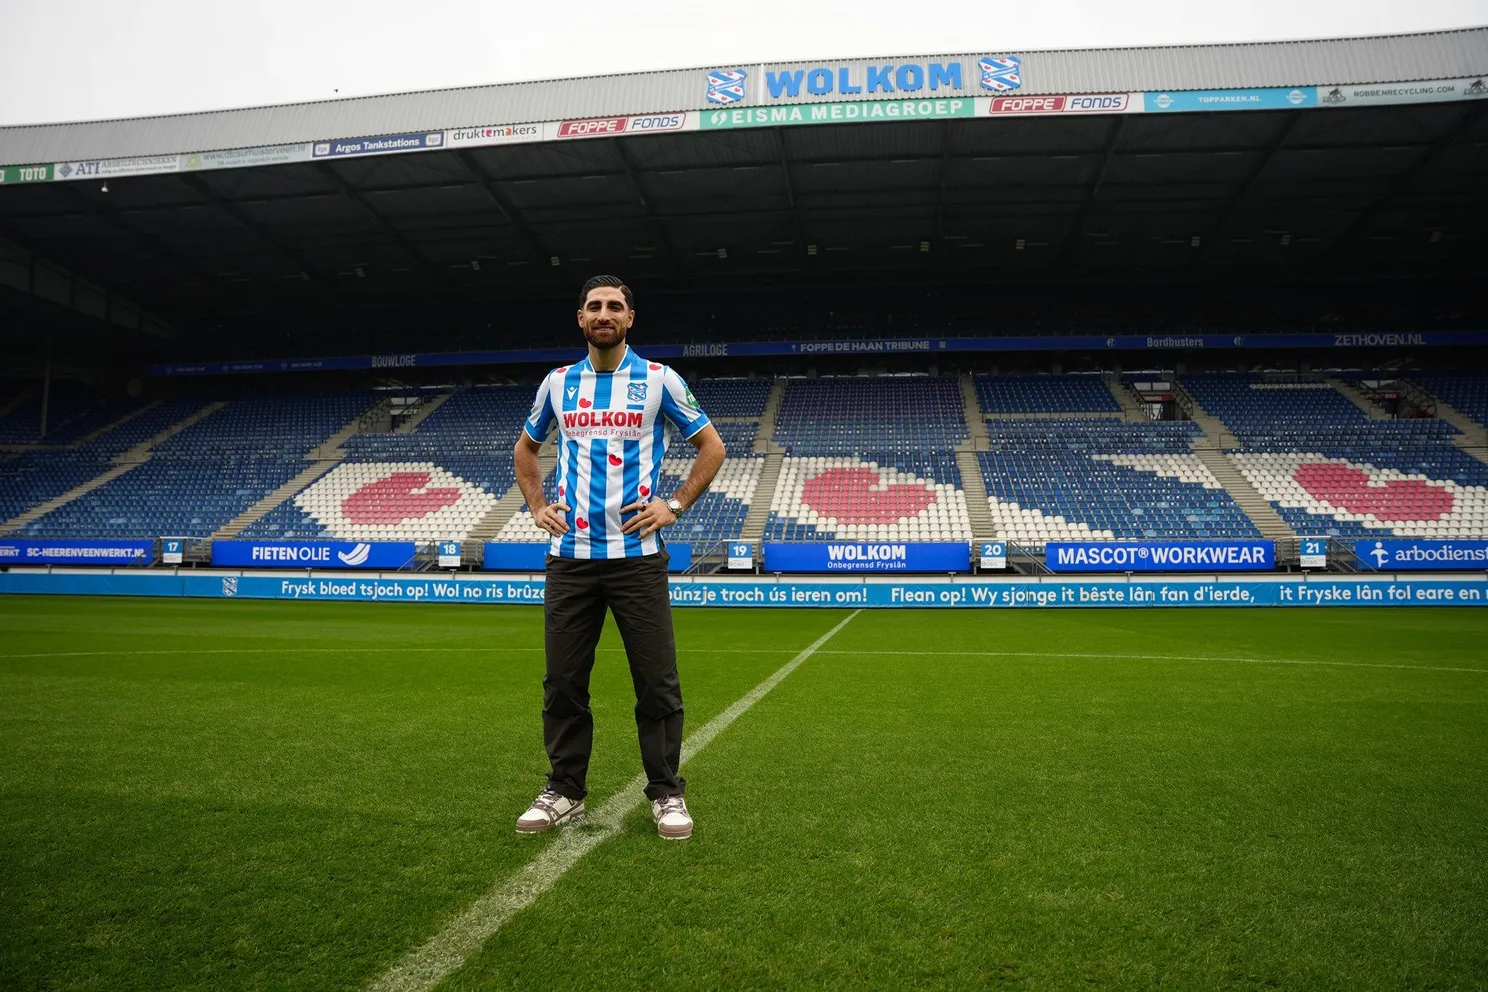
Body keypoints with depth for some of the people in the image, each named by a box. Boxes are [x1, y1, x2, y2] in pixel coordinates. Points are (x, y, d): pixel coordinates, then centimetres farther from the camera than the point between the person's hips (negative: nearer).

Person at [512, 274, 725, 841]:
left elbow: (711, 446, 6)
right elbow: (525, 448, 25)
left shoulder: (659, 380, 1)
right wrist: (537, 506, 12)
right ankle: (564, 792, 22)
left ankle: (666, 793, 15)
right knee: (563, 682, 7)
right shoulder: (557, 383, 11)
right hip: (570, 556, 3)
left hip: (637, 555, -3)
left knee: (657, 682, 0)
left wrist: (675, 505, -2)